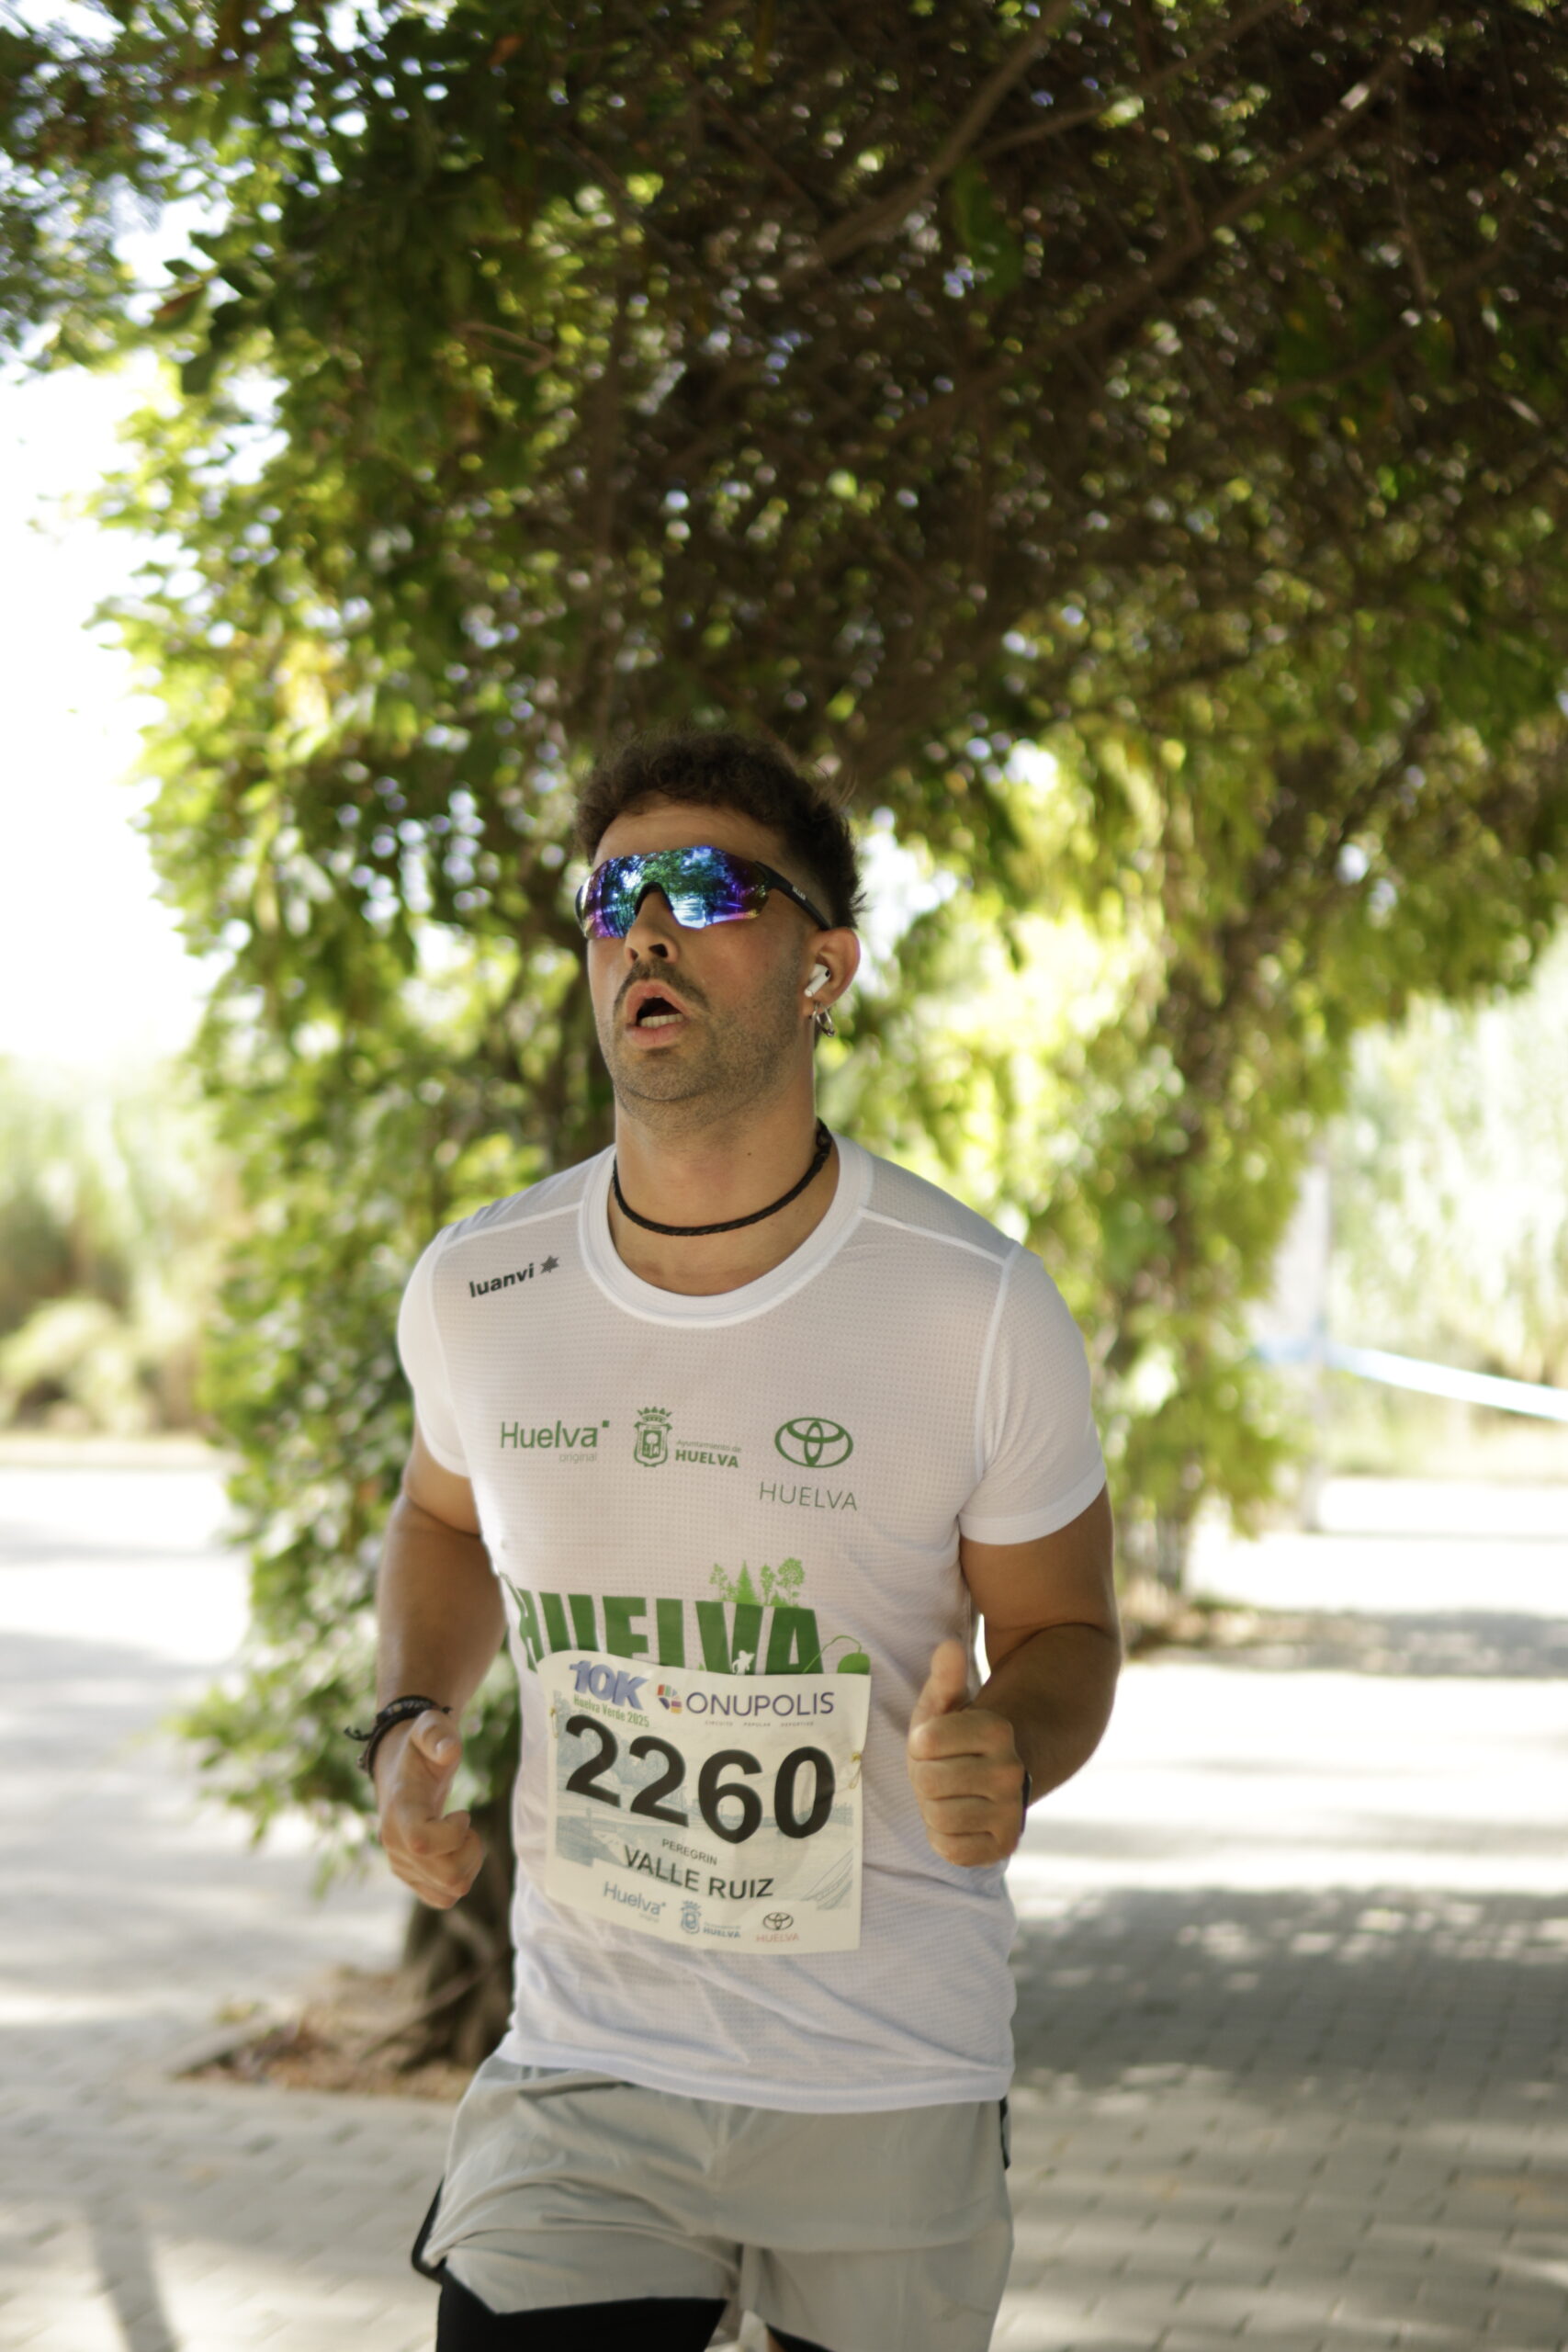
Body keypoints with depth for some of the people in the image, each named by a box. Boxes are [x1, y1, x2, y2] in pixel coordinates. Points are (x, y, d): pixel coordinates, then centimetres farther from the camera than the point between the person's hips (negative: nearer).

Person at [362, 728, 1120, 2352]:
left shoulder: (979, 1311, -13)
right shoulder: (474, 1295, -4)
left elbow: (1061, 1633, 0)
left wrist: (1007, 1755, -22)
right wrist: (410, 1721, -1)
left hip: (892, 2083, -1)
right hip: (582, 2068, 1)